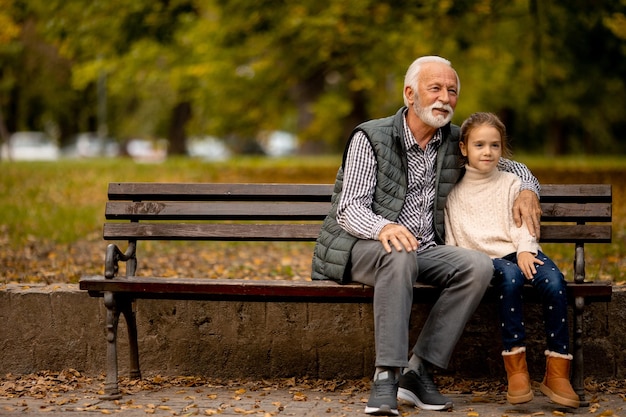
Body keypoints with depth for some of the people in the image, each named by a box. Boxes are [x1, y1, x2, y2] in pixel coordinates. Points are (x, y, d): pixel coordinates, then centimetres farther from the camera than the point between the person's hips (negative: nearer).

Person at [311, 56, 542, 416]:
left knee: (479, 265, -24)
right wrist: (384, 228, -35)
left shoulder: (455, 143, 10)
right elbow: (349, 209, -12)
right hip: (364, 248, -5)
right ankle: (387, 376, -38)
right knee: (400, 256, -39)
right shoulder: (371, 138, -4)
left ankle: (419, 371, -23)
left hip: (423, 250, 5)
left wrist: (528, 190, 3)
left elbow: (509, 166, 27)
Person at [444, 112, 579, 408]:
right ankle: (515, 367, -35)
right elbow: (450, 234, 16)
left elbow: (522, 224, 6)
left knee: (553, 281, -31)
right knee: (510, 277, -37)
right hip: (484, 258, -1)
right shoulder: (454, 191, 16)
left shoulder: (511, 184, 16)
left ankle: (557, 373, -27)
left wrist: (524, 250, -13)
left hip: (519, 252, 1)